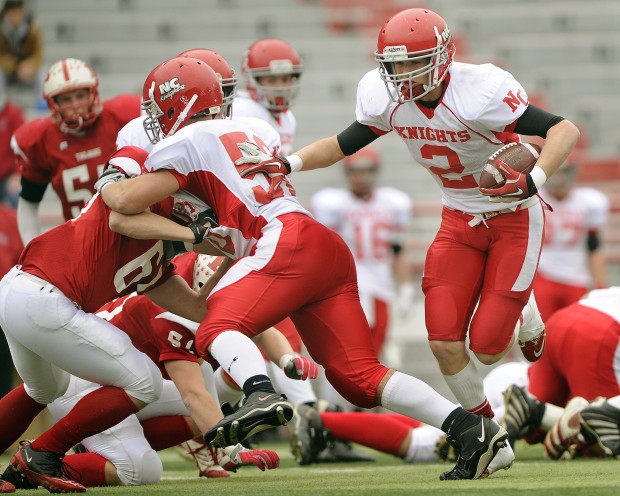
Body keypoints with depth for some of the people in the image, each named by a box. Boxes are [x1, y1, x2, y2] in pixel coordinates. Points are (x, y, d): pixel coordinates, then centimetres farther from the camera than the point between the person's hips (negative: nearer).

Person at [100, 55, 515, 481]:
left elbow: (127, 201, -1)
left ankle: (261, 396, -46)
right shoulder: (243, 134, 31)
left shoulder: (186, 142, 6)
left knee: (218, 329, -16)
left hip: (289, 245, -8)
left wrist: (108, 184, 19)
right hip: (332, 253, 8)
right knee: (360, 375, 3)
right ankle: (472, 429, -7)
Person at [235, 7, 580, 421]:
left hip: (515, 218, -5)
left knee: (486, 348, -10)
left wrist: (532, 181, -47)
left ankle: (526, 317, 26)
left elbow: (565, 130, -32)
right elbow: (344, 145, 4)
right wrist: (287, 165, -11)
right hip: (460, 220, 5)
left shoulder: (479, 91, -29)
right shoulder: (387, 99, -12)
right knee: (445, 344, -7)